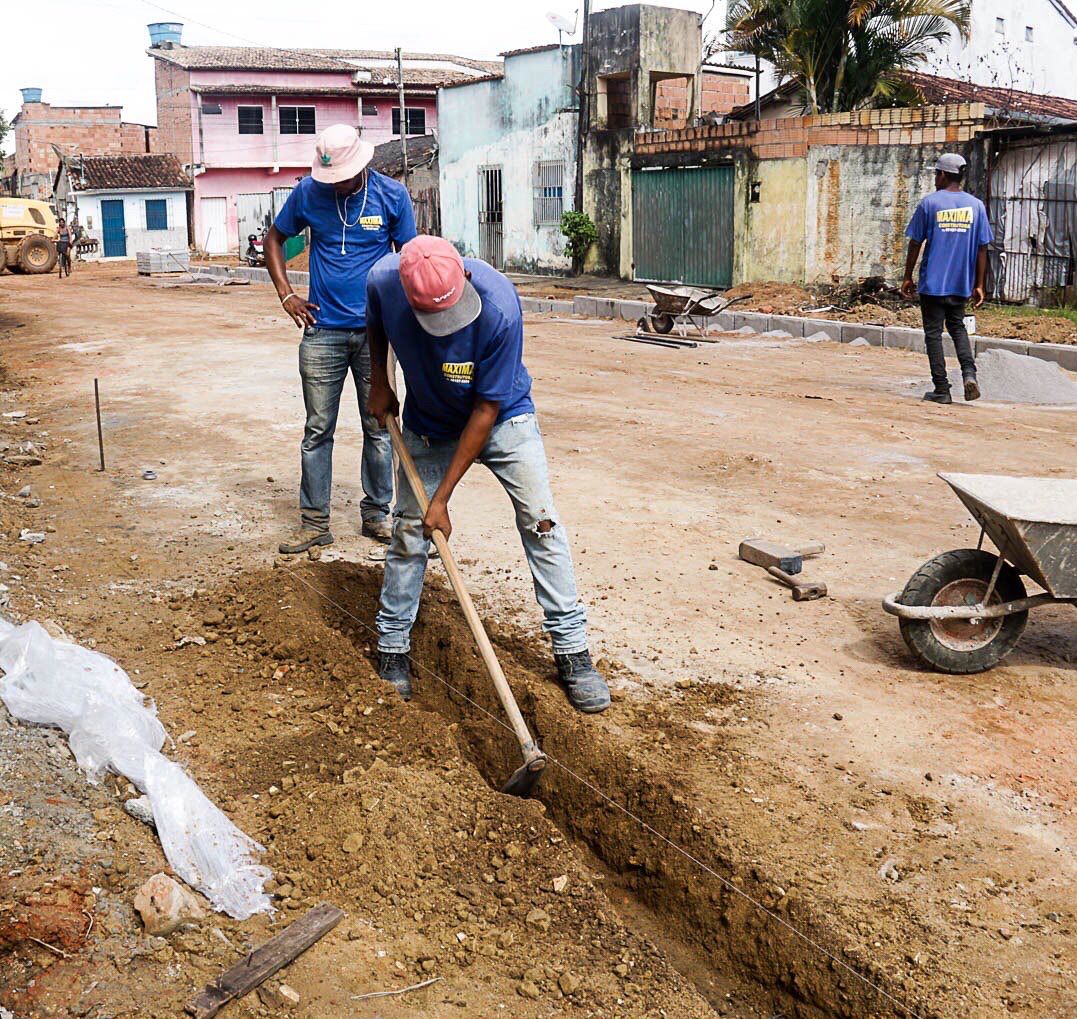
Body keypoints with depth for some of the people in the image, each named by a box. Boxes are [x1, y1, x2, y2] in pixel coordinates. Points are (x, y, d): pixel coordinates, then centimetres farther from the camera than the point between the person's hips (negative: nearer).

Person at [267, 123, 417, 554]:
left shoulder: (392, 195, -2)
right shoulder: (308, 192, 0)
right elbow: (274, 239, 14)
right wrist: (286, 294, 4)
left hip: (374, 331, 0)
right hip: (323, 332, 0)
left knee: (378, 429, 7)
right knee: (317, 430, 3)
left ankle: (376, 514, 20)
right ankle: (314, 522, 11)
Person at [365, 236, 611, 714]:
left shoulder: (500, 307, -36)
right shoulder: (383, 280, -26)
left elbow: (486, 410, -28)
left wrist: (442, 497, -25)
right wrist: (379, 380, 2)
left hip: (503, 419, -2)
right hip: (428, 423, 3)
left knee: (541, 522, -10)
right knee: (408, 531, 2)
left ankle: (572, 651, -1)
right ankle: (392, 648, 19)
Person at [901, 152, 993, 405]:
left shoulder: (929, 203, -4)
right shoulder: (976, 205, 4)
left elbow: (915, 244, -2)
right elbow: (982, 249, 3)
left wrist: (908, 277, 7)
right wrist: (979, 285, 8)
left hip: (933, 283, -3)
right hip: (962, 283, 4)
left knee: (934, 334, 4)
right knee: (957, 327, 21)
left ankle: (942, 390, 2)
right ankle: (969, 372, -2)